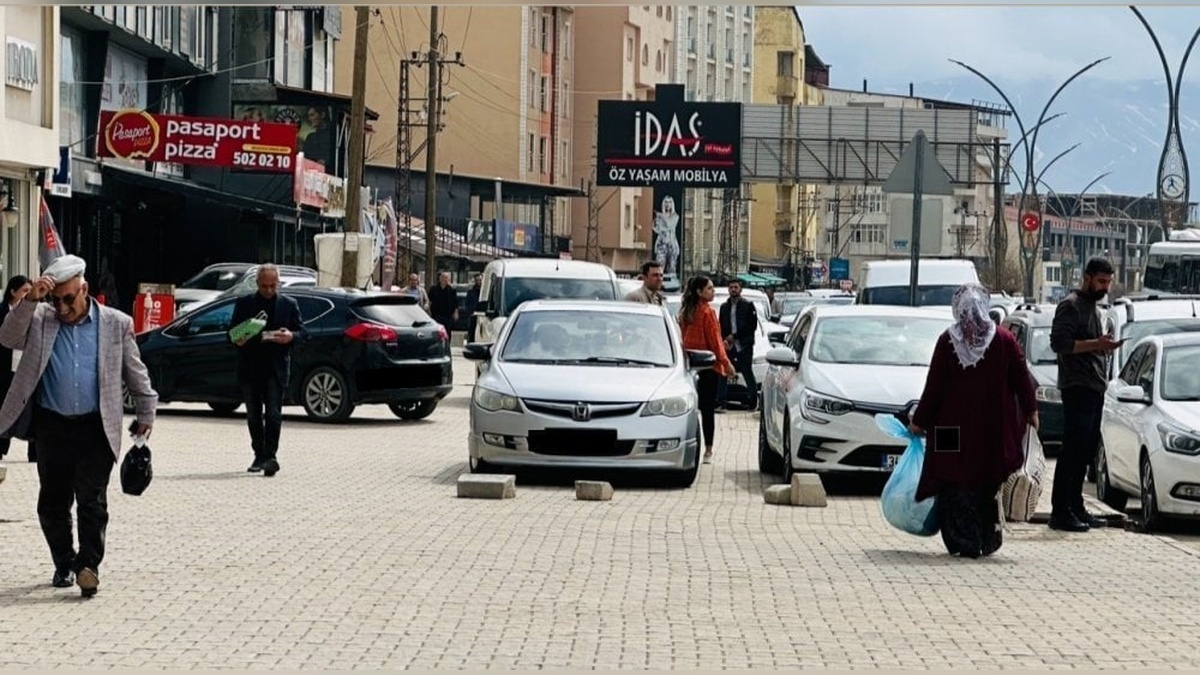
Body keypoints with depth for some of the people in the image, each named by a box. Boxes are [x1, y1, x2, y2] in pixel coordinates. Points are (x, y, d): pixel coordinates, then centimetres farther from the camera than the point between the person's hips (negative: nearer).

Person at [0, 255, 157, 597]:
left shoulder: (115, 324, 3)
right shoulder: (40, 319, 5)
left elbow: (136, 374, 10)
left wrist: (145, 415, 11)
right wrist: (30, 300, -17)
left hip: (95, 428, -2)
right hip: (51, 425, 2)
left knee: (92, 501, -9)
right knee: (52, 502, 9)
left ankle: (88, 565, -7)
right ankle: (64, 564, 24)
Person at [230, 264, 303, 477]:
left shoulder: (289, 305, 7)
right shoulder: (244, 303, 9)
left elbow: (301, 332, 8)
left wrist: (290, 336, -15)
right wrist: (238, 340, -13)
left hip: (275, 369, -2)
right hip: (250, 369, 2)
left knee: (273, 414, -11)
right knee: (253, 416, 9)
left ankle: (270, 456, -13)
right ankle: (259, 456, 18)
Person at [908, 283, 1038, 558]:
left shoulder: (947, 341, -8)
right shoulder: (1004, 339, -3)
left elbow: (934, 386, -6)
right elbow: (1022, 378, 1)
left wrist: (919, 421, 2)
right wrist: (1031, 410, 13)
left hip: (954, 426, -2)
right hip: (994, 428, 2)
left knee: (958, 484, 4)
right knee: (987, 483, 14)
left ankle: (964, 542, 0)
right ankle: (987, 539, 16)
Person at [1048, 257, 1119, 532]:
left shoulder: (1093, 307, 23)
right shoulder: (1071, 305, -6)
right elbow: (1059, 342, -17)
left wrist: (1104, 345, 14)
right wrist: (1095, 344, -21)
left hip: (1095, 388, 10)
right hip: (1077, 386, -10)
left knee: (1085, 452, 11)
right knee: (1073, 451, -11)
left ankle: (1076, 507, 16)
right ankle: (1061, 512, -11)